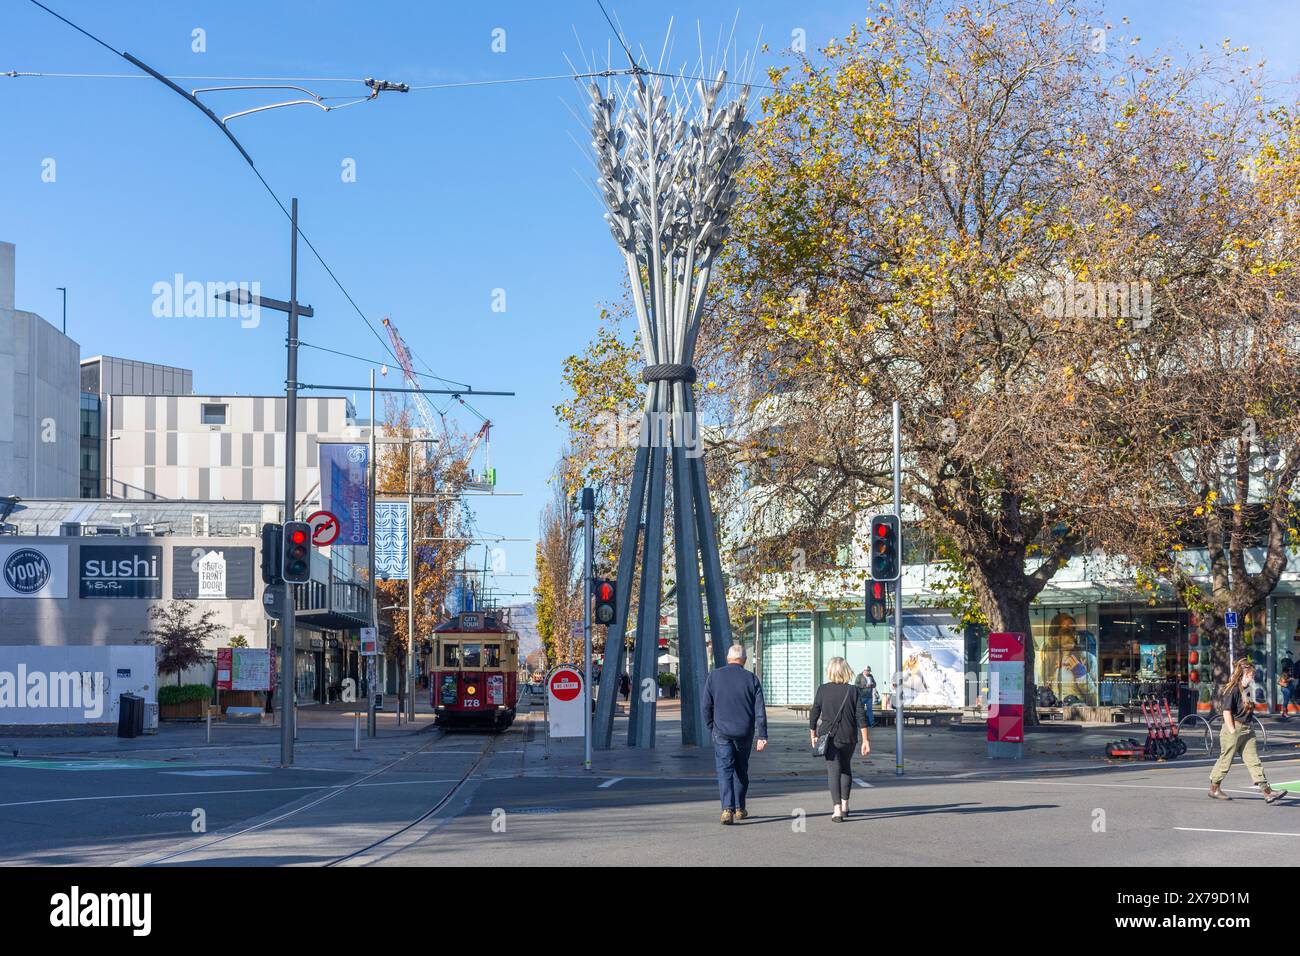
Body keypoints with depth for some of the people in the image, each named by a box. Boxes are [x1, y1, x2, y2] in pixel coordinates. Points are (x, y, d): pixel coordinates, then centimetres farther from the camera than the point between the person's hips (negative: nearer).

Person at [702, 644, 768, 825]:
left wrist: (711, 729, 14)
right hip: (744, 733, 1)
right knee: (741, 770, 17)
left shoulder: (714, 677, 1)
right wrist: (762, 736, -5)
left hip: (722, 732, -1)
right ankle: (740, 809, 28)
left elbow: (707, 707, 2)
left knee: (725, 771, -3)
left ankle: (727, 810, -19)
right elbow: (760, 710, -5)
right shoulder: (751, 679, 1)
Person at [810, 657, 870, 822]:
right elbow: (861, 716, -6)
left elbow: (814, 714, -2)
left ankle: (837, 809, -14)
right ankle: (845, 805, 30)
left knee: (833, 770, -1)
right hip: (848, 736, 2)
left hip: (829, 735, -2)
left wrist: (813, 735, 12)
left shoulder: (822, 690, -4)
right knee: (846, 767, 21)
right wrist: (865, 740, -3)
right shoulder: (853, 690, -2)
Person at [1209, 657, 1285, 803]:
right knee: (1226, 759, 4)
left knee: (1253, 760, 2)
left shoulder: (1248, 690, 11)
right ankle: (1214, 788, 18)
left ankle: (1267, 792, -3)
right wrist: (1232, 732, -18)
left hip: (1246, 729, 8)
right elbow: (1227, 712, -18)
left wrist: (1248, 728, 17)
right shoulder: (1233, 690, -16)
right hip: (1234, 728, -8)